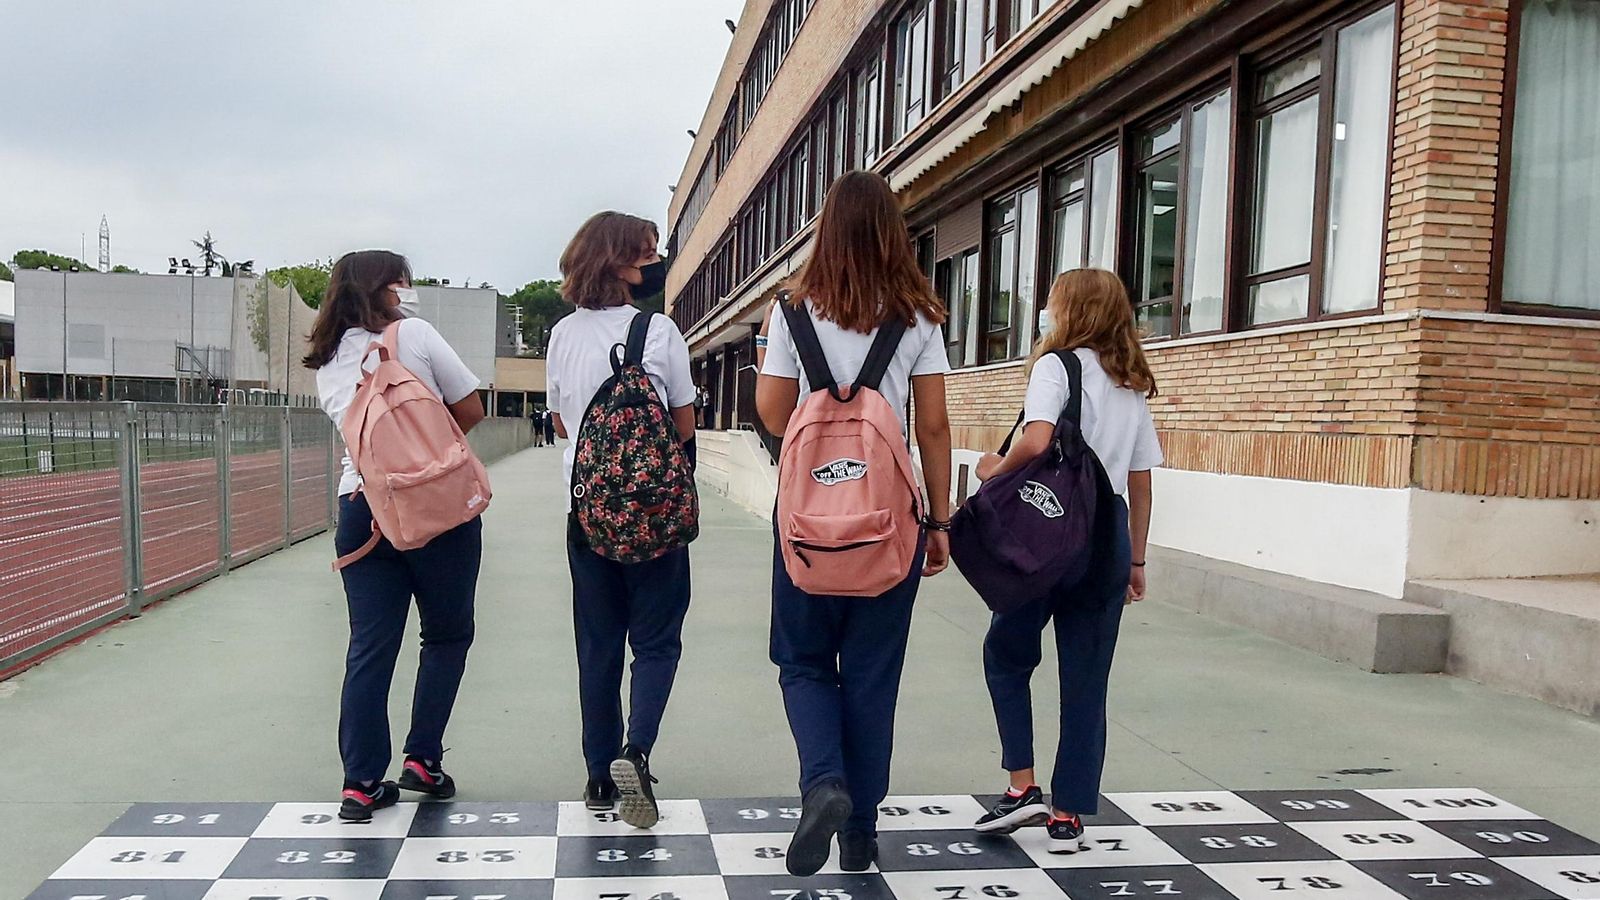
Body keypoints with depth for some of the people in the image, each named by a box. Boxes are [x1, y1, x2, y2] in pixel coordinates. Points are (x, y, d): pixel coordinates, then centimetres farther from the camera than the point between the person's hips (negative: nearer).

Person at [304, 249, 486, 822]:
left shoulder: (327, 360, 14)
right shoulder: (415, 334, -3)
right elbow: (470, 410, -2)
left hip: (361, 507, 5)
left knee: (369, 647, 7)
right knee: (447, 634, 12)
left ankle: (361, 784, 8)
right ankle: (423, 760, 10)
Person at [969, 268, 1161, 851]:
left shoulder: (1056, 365, -4)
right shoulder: (1133, 386, 15)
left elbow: (1037, 441, -22)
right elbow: (1141, 486, 15)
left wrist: (996, 470, -4)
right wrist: (1135, 561, 20)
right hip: (1109, 535, 6)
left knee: (1006, 653, 13)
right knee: (1086, 677, 9)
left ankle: (1024, 787, 8)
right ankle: (1069, 816, 14)